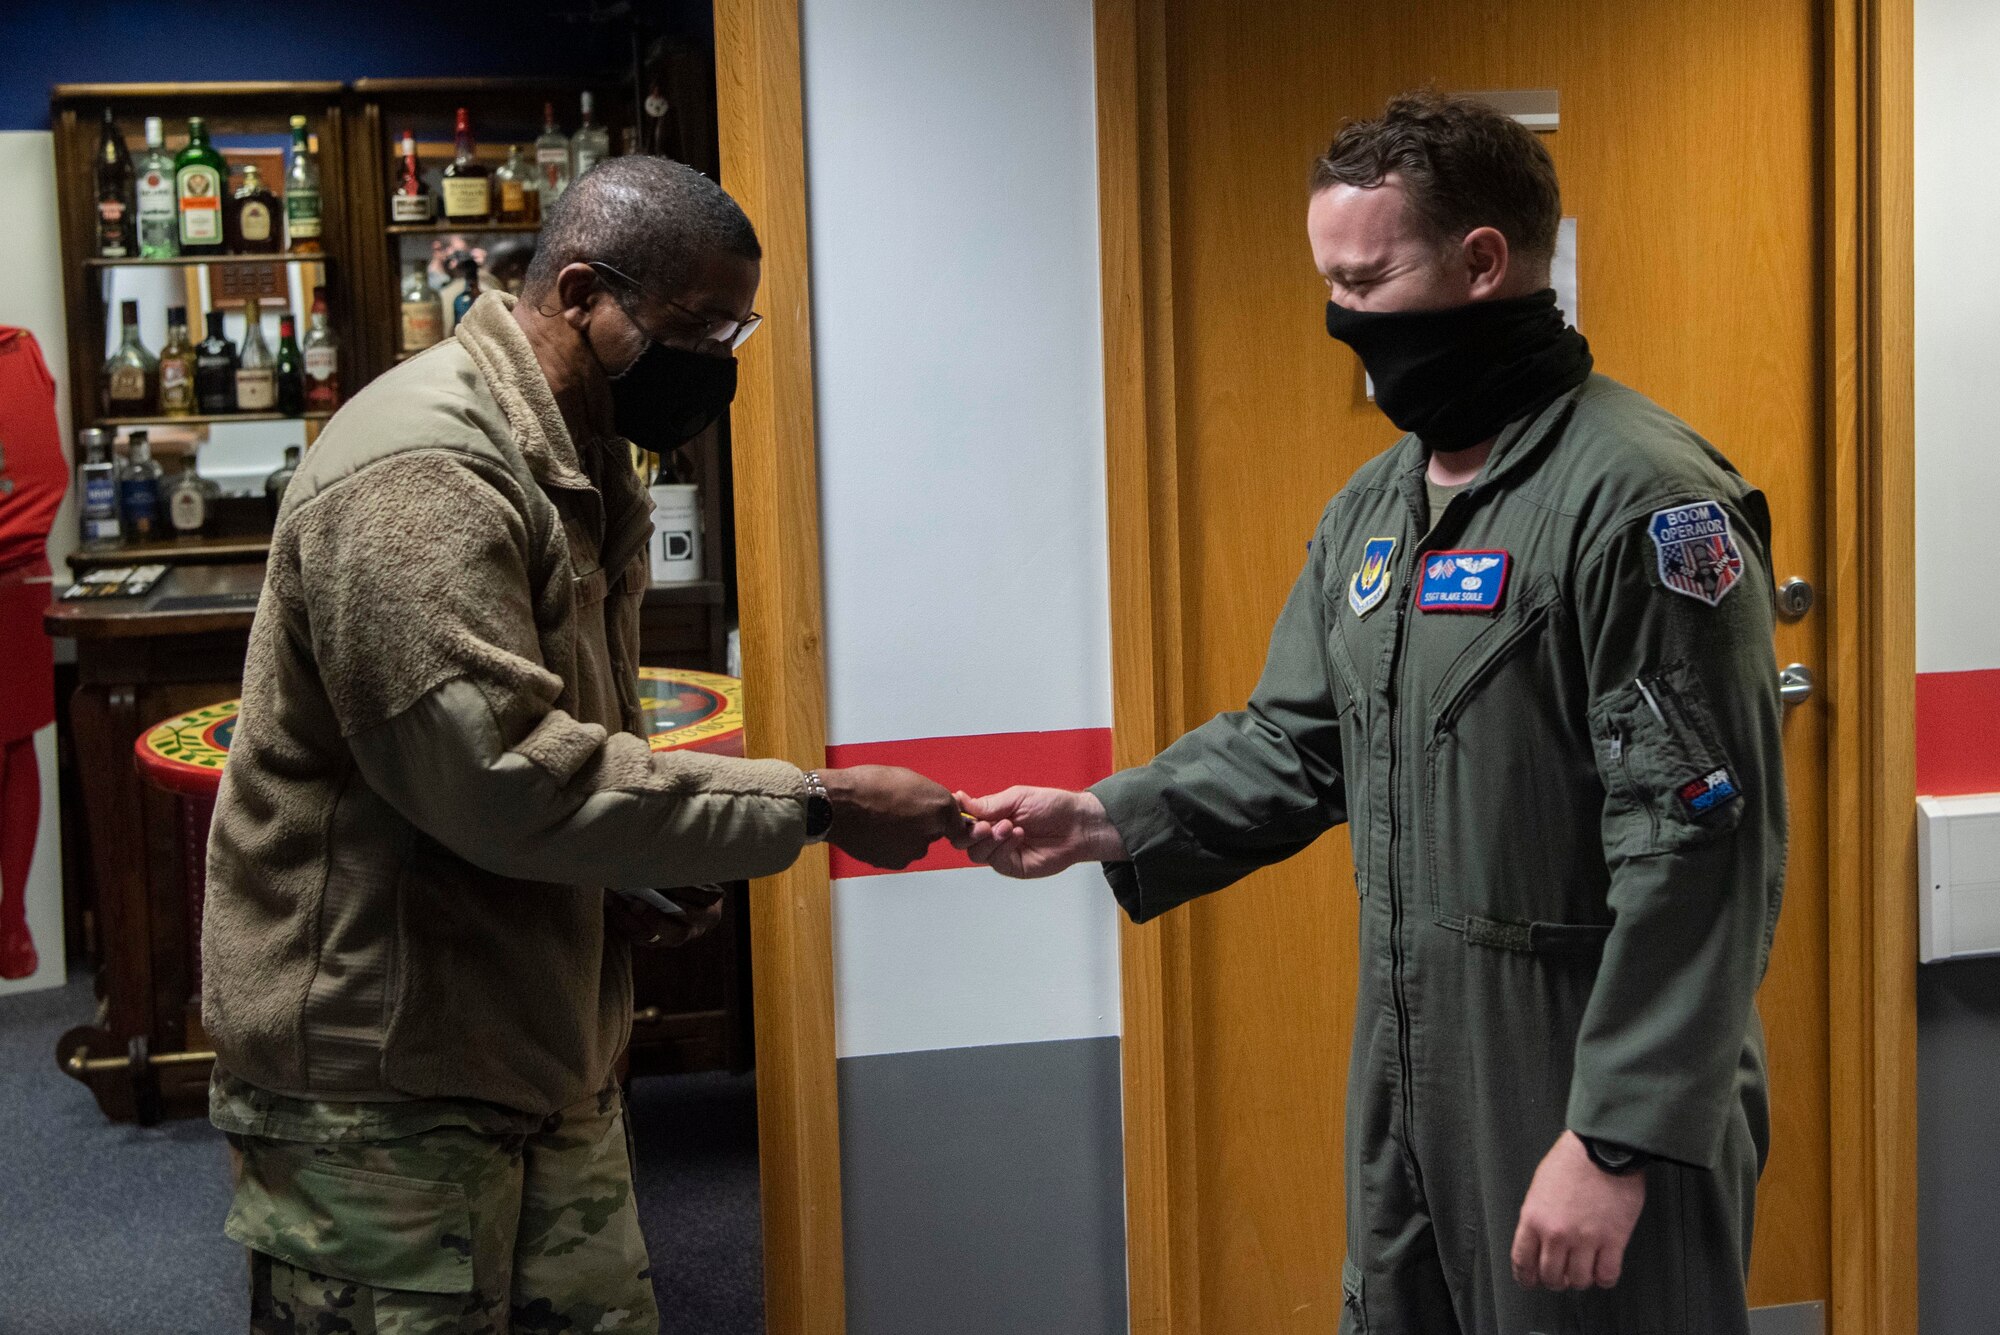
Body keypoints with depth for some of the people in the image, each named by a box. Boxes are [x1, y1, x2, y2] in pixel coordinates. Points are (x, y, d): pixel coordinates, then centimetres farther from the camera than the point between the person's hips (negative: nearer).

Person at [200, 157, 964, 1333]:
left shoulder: (577, 465, 13)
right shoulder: (423, 471, -19)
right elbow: (502, 777, -26)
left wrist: (631, 873, 3)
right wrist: (814, 807, -22)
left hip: (543, 1056, 9)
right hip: (385, 1090, -9)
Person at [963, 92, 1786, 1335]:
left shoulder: (1640, 499, -18)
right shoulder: (1373, 506, 10)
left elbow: (1698, 854, -21)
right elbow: (1295, 741, 17)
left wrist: (1617, 1145, -22)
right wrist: (1107, 824, 1)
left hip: (1596, 1098, -8)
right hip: (1409, 1086, 8)